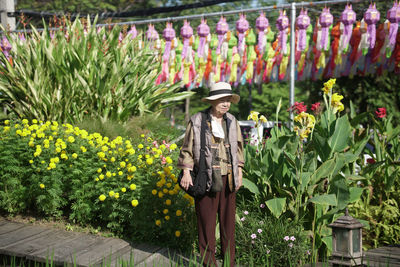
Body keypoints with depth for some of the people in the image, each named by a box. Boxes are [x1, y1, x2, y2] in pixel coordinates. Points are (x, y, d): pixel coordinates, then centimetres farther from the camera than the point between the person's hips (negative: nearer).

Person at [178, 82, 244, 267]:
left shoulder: (232, 121, 12)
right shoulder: (197, 121, -2)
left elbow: (238, 148, 19)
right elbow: (187, 149, 1)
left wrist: (239, 173, 14)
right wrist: (186, 172, -6)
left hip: (228, 179, 4)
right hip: (206, 179, -4)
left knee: (228, 220, 8)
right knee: (207, 222, 0)